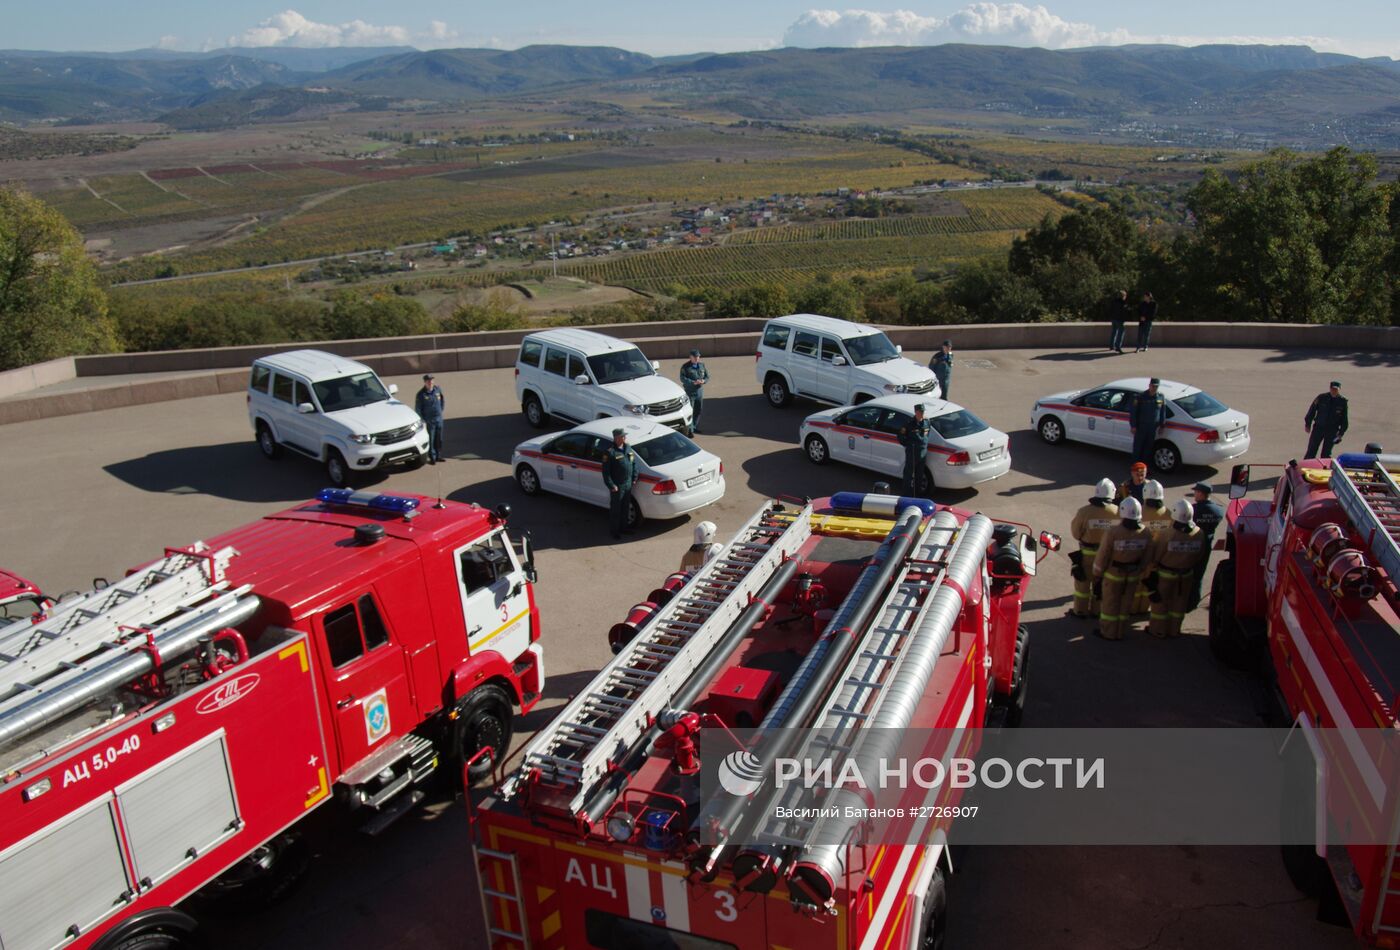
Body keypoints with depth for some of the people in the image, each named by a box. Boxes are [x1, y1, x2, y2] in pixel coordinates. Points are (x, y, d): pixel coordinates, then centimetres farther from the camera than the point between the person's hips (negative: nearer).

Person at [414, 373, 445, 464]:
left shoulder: (437, 390, 1)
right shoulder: (421, 394, -11)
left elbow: (443, 400, 19)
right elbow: (417, 409, -7)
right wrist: (423, 421, -10)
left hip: (439, 419, 4)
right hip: (429, 421, -4)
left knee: (439, 439, 11)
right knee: (430, 440, 0)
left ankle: (438, 456, 23)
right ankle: (432, 458, 9)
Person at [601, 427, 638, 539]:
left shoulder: (628, 448, 5)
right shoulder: (610, 452, -18)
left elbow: (634, 462, 16)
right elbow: (606, 471, -17)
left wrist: (634, 477, 11)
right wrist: (611, 485, -19)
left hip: (628, 484, 7)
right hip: (617, 486, -7)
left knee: (625, 508, 20)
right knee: (615, 509, 6)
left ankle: (623, 527, 35)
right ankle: (614, 530, 19)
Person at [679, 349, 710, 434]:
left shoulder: (702, 365, 10)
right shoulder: (685, 367, -6)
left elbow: (707, 376, 11)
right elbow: (683, 378, -15)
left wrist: (704, 381, -13)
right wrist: (693, 382, -26)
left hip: (700, 392, 5)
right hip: (690, 392, -5)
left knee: (698, 410, 12)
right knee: (690, 411, -6)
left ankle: (695, 427, 26)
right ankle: (690, 430, -4)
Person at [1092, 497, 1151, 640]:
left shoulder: (1112, 532, -26)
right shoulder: (1145, 533, -13)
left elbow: (1102, 556, -17)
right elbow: (1146, 557, 0)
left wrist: (1097, 574, -3)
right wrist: (1139, 571, 16)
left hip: (1113, 574, -4)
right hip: (1133, 575, 4)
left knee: (1110, 603, 13)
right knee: (1126, 603, 19)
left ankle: (1108, 632, 25)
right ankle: (1121, 632, 32)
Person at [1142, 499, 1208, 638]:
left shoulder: (1166, 535, -30)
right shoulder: (1199, 533, -17)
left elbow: (1154, 555, -18)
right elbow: (1202, 555, 0)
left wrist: (1149, 570, -2)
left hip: (1165, 574, -3)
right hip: (1186, 575, 4)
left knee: (1161, 601, 15)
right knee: (1179, 601, 21)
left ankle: (1158, 630, 28)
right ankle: (1174, 630, 36)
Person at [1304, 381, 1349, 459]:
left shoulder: (1343, 401, -2)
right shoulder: (1321, 398, -4)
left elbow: (1344, 419, 5)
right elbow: (1312, 410, 5)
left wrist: (1341, 432, 2)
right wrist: (1308, 424, 6)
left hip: (1332, 430, 0)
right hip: (1318, 427, 0)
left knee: (1326, 454, 1)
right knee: (1311, 452, 0)